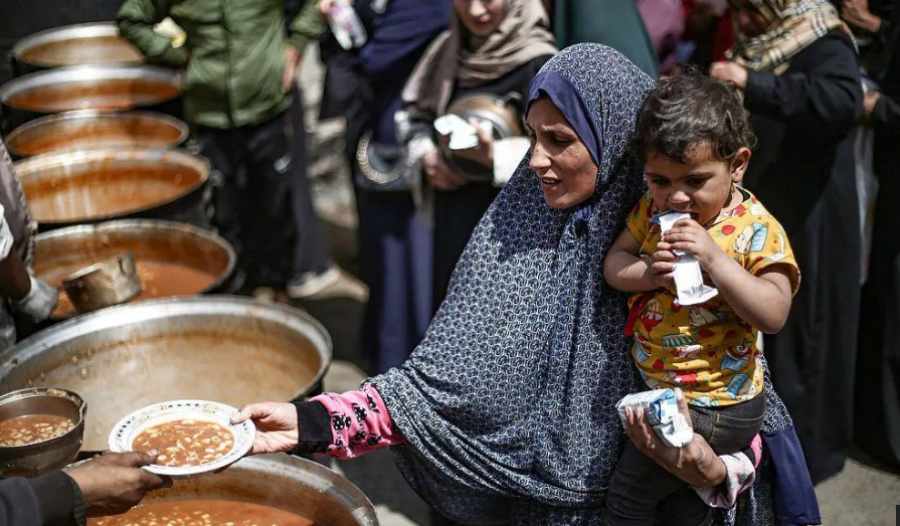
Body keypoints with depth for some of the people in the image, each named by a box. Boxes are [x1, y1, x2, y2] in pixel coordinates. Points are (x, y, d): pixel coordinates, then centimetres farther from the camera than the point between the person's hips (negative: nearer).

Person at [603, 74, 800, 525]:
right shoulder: (653, 210, -3)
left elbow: (773, 314, -28)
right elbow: (613, 264, -1)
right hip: (658, 385, 6)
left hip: (715, 404, -6)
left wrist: (713, 257, -36)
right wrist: (646, 272, -23)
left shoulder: (757, 230, -20)